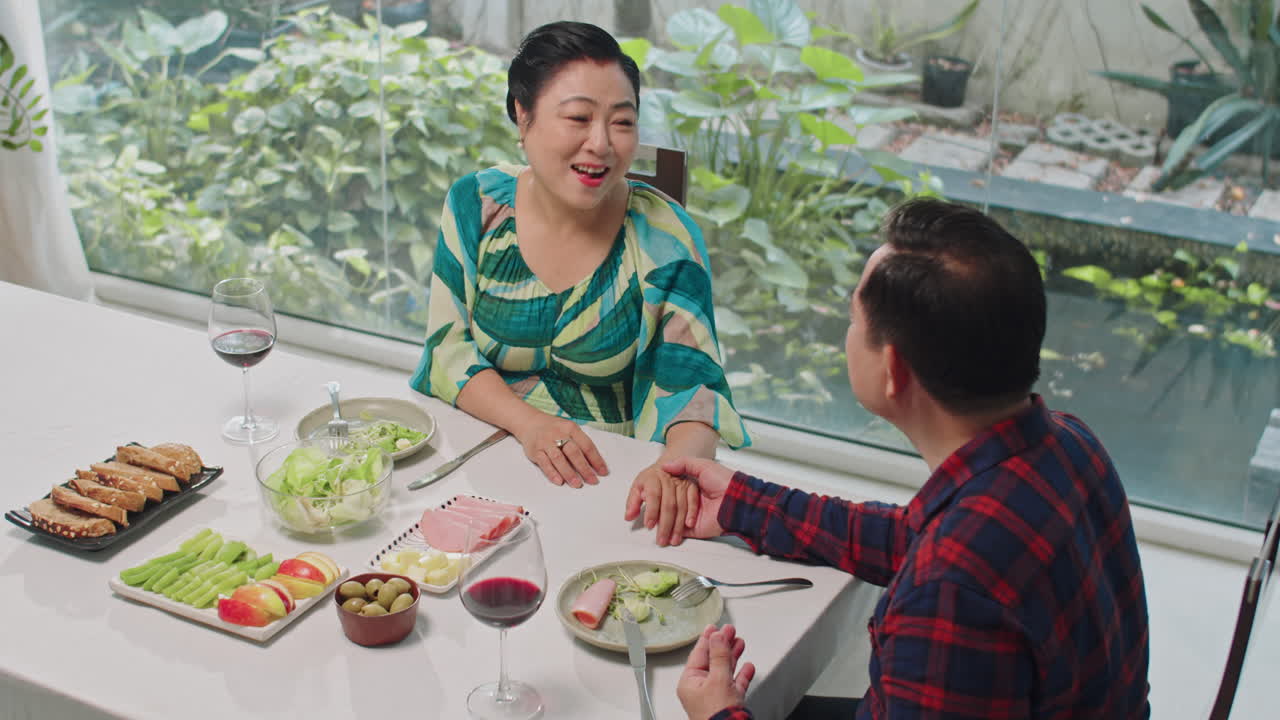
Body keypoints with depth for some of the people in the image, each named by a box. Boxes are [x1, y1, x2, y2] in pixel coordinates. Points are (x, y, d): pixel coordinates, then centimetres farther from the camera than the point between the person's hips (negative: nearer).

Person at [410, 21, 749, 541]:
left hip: (609, 475, -2)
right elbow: (448, 347, -1)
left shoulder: (663, 237, -8)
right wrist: (527, 423, -19)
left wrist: (679, 463, -33)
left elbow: (692, 384, -10)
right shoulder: (475, 206, -1)